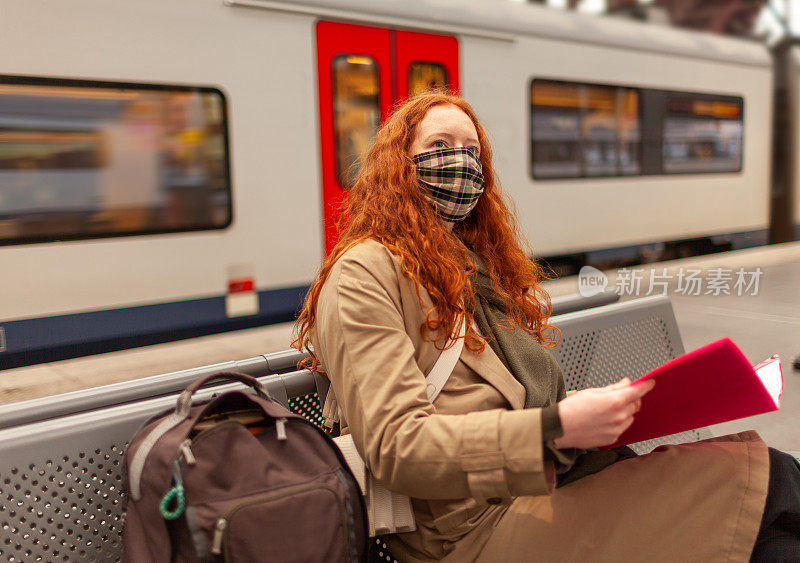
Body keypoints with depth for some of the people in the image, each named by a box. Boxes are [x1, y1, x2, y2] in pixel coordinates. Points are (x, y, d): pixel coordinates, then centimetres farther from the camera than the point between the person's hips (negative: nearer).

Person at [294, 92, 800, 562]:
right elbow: (396, 446, -16)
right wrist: (557, 428, -24)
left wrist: (613, 405, 1)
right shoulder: (362, 276, -6)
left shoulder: (481, 263, 22)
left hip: (564, 475, 8)